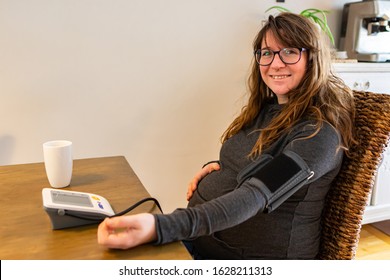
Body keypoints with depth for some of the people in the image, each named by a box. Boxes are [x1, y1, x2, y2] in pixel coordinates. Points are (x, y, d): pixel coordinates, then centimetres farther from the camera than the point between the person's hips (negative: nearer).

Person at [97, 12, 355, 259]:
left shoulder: (320, 133, -18)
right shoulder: (266, 109, 6)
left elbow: (256, 196, -31)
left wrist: (161, 226, -42)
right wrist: (215, 168, -1)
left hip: (251, 257, -6)